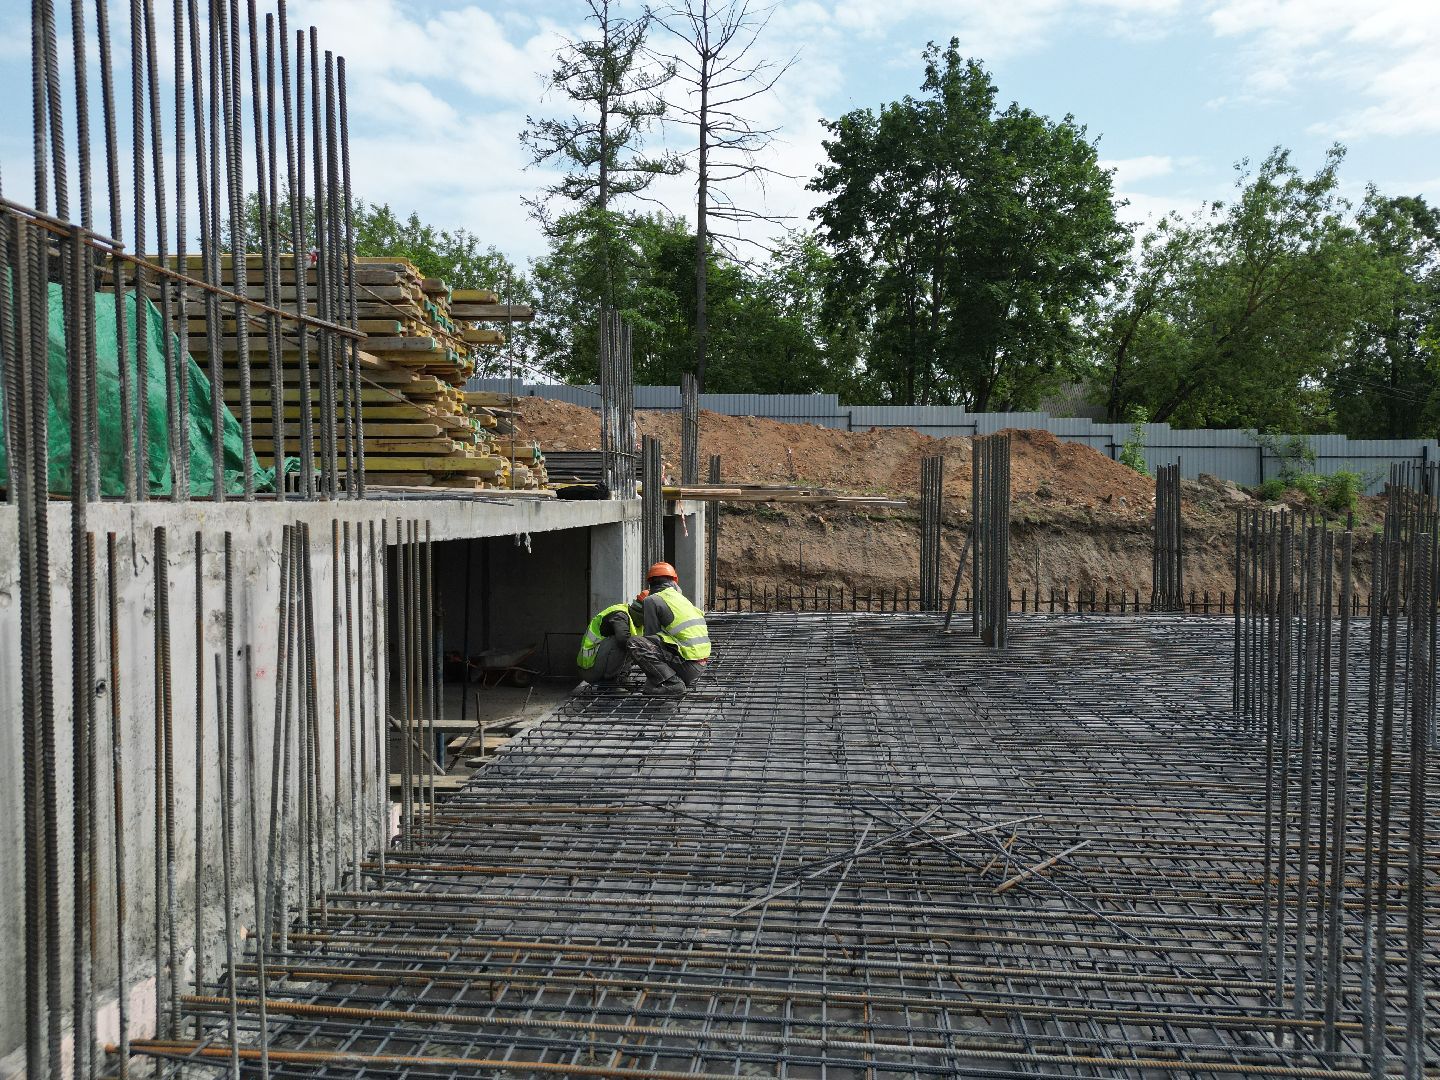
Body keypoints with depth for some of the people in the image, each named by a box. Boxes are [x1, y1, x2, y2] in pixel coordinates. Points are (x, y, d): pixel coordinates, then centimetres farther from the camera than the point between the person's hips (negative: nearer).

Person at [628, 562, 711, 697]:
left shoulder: (652, 600, -1)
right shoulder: (682, 599, 20)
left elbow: (651, 635, 1)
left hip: (687, 666, -8)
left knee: (634, 642, -15)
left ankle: (671, 682, -18)